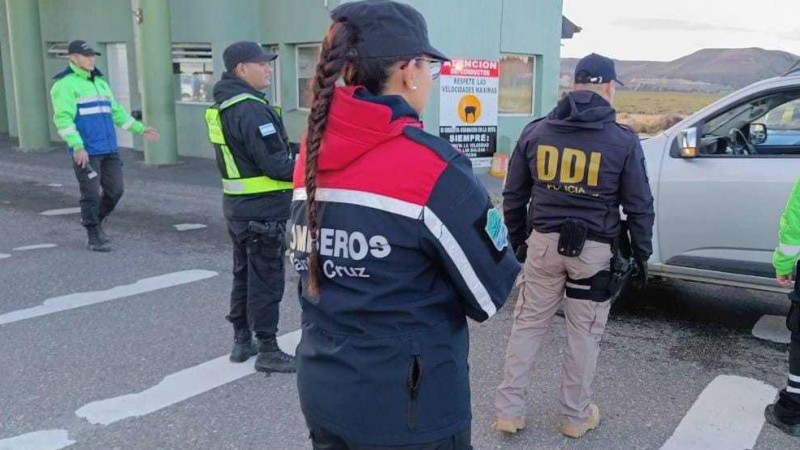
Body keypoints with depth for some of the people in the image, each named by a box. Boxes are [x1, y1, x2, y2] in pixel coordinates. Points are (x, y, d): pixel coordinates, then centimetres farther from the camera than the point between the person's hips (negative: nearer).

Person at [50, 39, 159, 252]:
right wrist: (77, 146, -25)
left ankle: (94, 222, 31)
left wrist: (140, 129, 19)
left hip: (109, 149, 7)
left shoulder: (100, 82, 19)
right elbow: (63, 118, -15)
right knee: (91, 194, -2)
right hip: (85, 152, -7)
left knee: (116, 189, 8)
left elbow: (116, 111, 24)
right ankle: (94, 237, 12)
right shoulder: (65, 84, -6)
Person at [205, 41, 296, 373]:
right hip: (264, 210, -9)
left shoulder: (222, 107, 11)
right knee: (266, 280, 0)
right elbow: (275, 165, -23)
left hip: (237, 206, 10)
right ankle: (267, 351, 10)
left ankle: (242, 341, 30)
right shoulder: (251, 109, -20)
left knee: (243, 274, 19)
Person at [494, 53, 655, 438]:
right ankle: (575, 415, 26)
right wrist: (641, 254, 11)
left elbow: (513, 196, 7)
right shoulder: (622, 140, -5)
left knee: (527, 325, 13)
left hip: (544, 242, 2)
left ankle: (508, 410, 19)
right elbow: (639, 206, -1)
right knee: (584, 333, 11)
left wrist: (518, 241, 18)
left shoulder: (535, 131, 2)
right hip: (594, 249, -2)